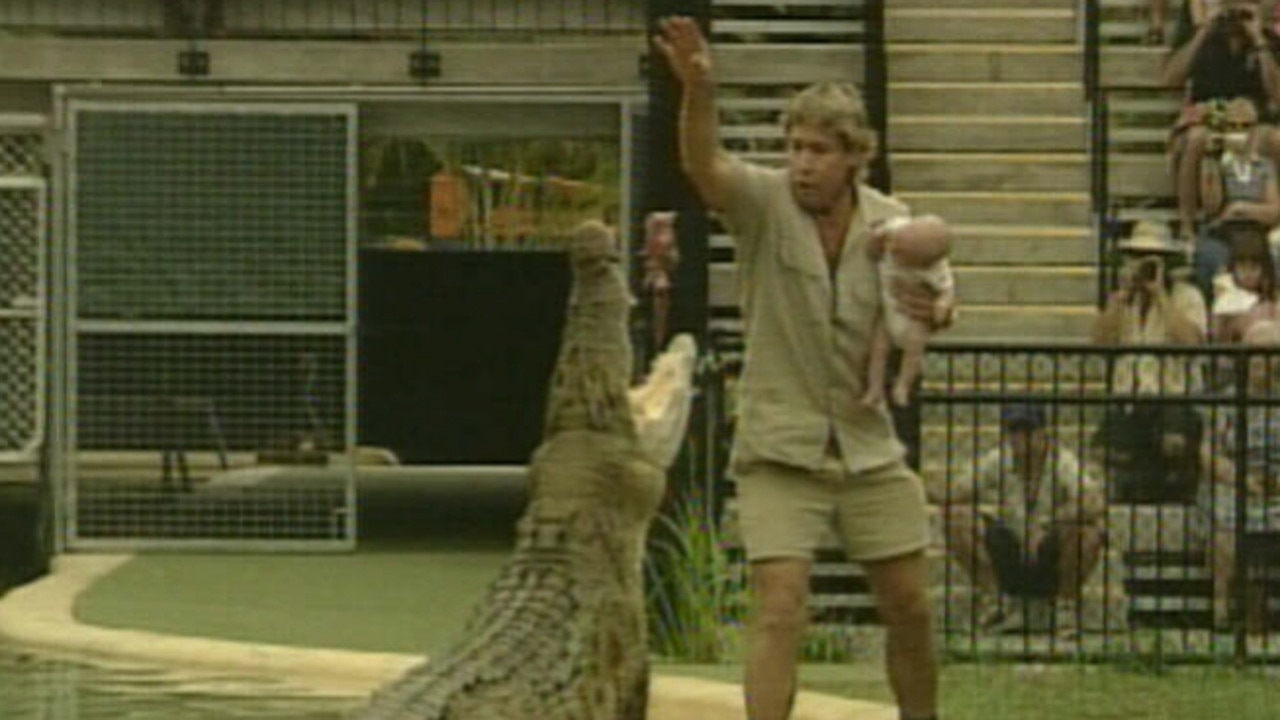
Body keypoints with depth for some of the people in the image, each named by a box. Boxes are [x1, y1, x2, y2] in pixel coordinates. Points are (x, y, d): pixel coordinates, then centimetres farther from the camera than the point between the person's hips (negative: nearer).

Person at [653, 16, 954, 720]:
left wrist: (936, 312, -14)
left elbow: (928, 302, 12)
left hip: (869, 444, 4)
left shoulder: (889, 222, 0)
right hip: (779, 447, -4)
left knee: (909, 608, 10)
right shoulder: (763, 202, -11)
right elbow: (702, 166, -31)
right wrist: (697, 91, -51)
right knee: (780, 607, -14)